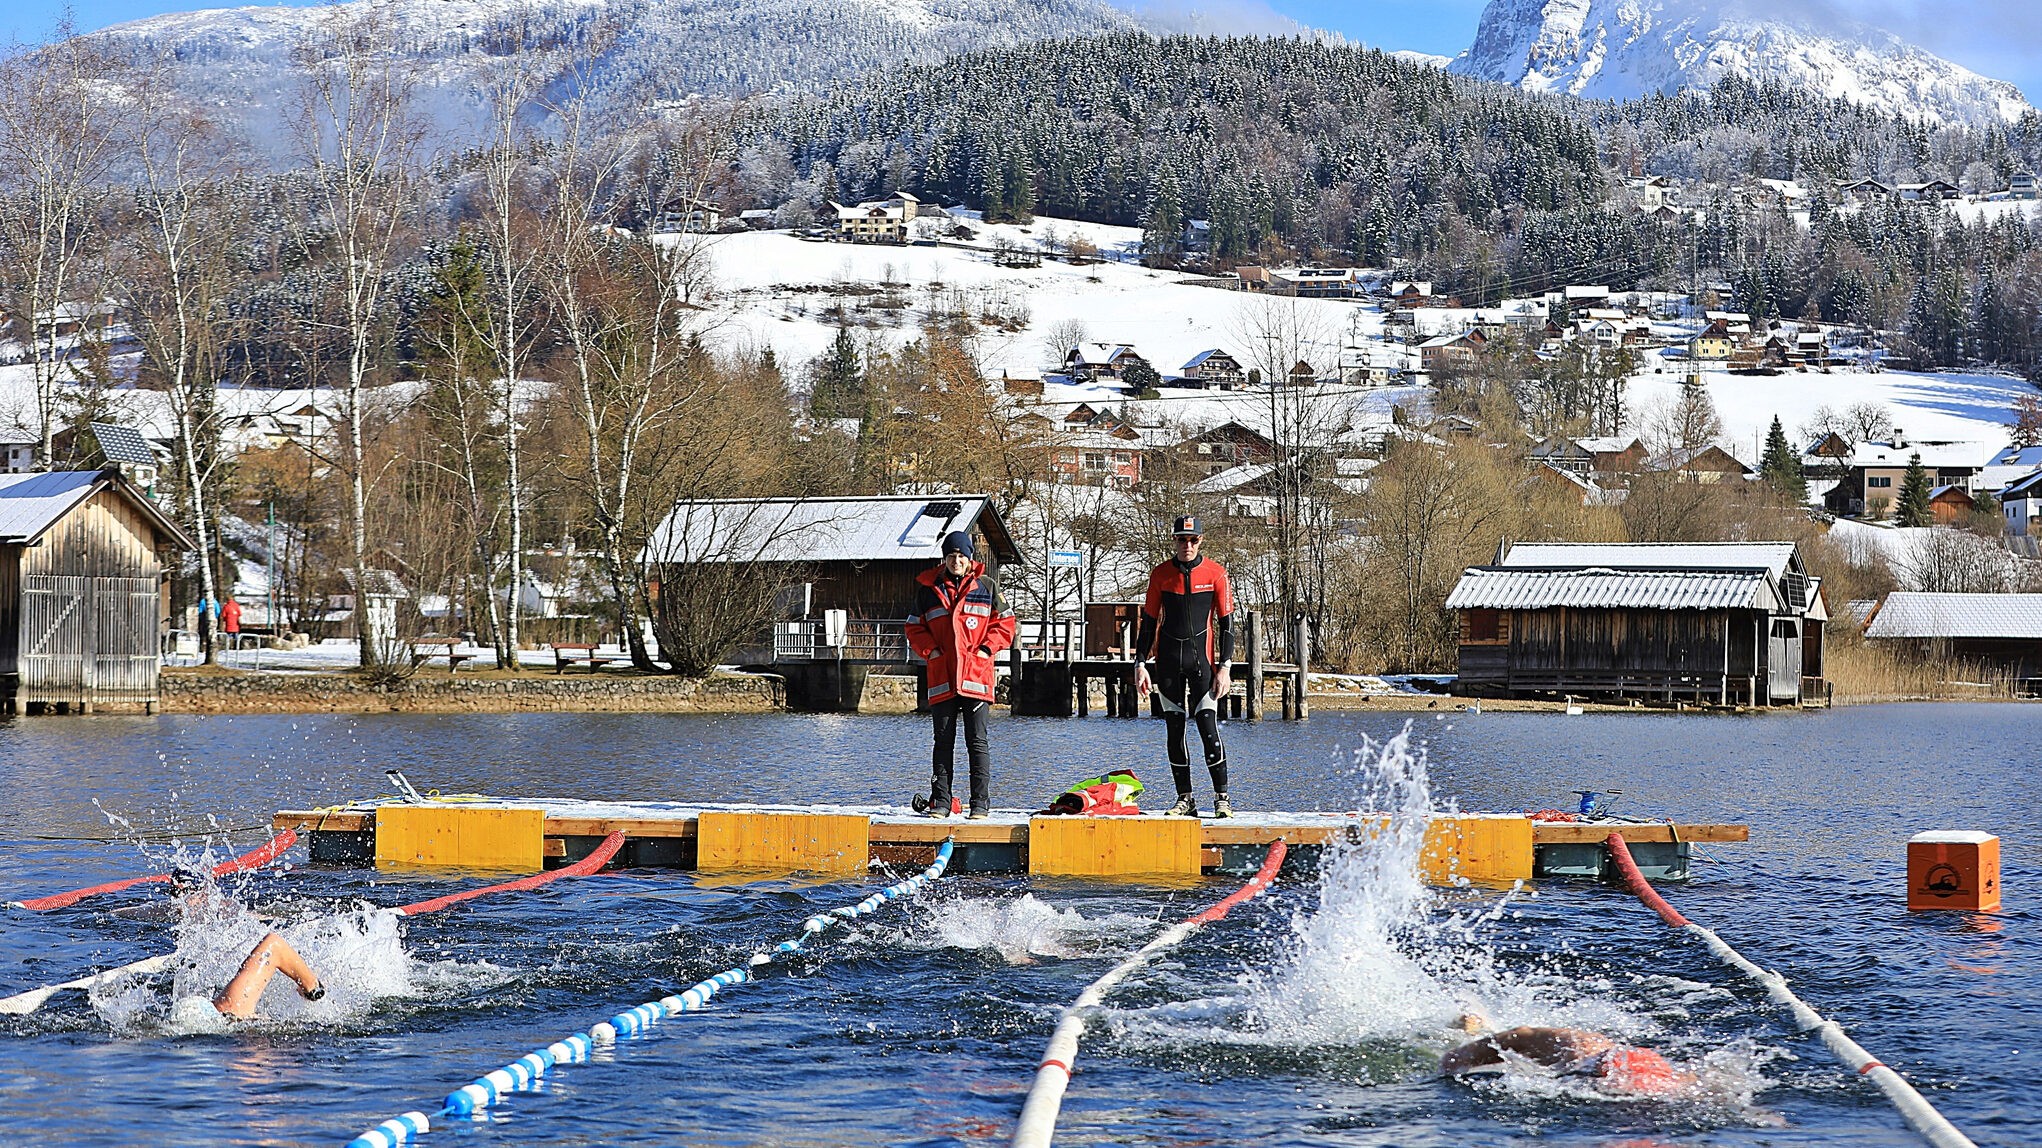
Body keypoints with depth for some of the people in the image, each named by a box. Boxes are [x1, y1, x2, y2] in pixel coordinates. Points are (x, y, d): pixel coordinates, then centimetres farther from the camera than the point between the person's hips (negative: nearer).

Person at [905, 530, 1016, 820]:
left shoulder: (986, 587, 6)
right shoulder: (929, 589, 9)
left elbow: (1004, 623, 9)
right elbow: (915, 627, 14)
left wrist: (986, 649, -4)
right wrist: (930, 651, -2)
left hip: (976, 675, -1)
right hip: (942, 676, 1)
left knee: (977, 742, -2)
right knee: (943, 741, 4)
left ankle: (981, 802, 0)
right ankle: (940, 801, 8)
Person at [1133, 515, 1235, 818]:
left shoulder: (1216, 573, -1)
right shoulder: (1160, 575, 5)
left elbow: (1226, 622, 0)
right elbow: (1148, 621, 10)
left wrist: (1225, 667, -7)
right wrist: (1140, 664, 3)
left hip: (1202, 659, -3)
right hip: (1167, 661, 3)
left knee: (1208, 728, -10)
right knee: (1174, 730, 4)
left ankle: (1222, 798, -2)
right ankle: (1185, 799, 10)